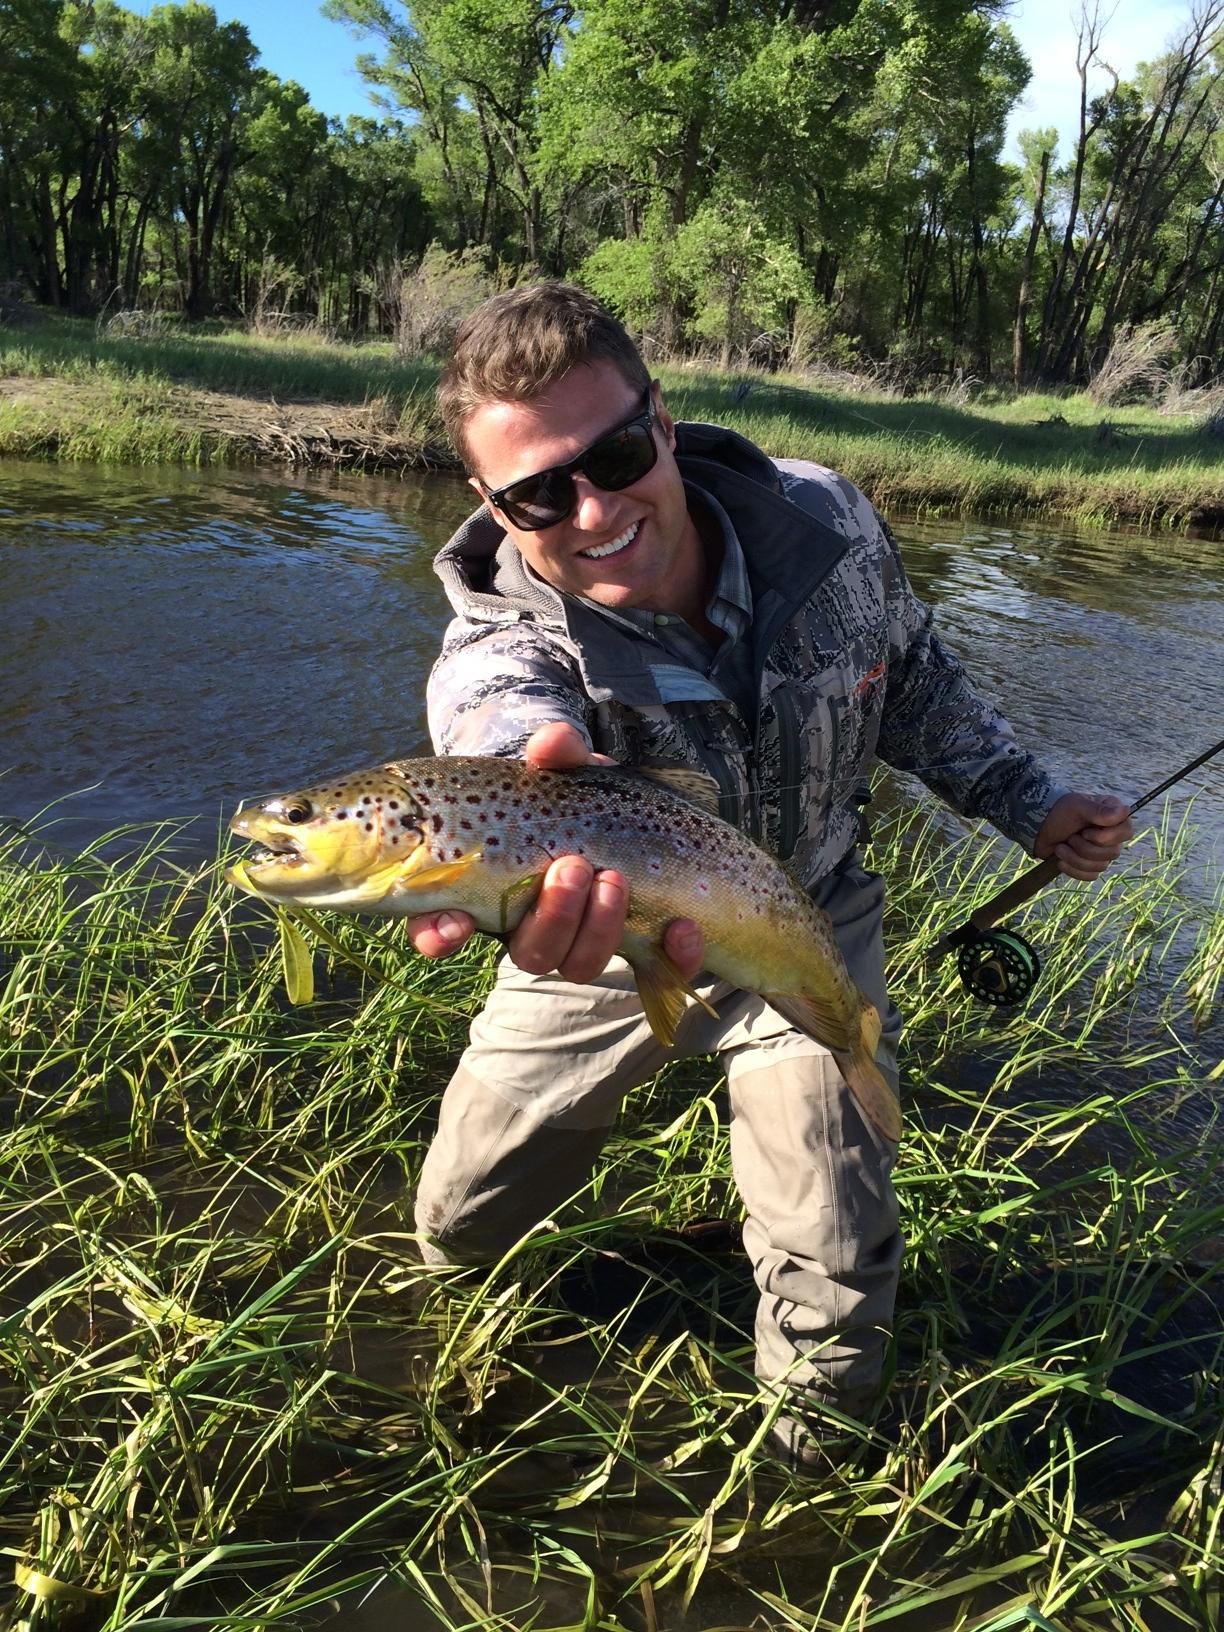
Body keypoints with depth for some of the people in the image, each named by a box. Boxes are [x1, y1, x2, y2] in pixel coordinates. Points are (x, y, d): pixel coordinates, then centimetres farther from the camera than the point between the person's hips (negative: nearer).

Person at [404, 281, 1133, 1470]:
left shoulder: (826, 526, -20)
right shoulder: (498, 647, -30)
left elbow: (912, 679, 2)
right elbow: (508, 722, -55)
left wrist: (1025, 804, 0)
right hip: (602, 948, 0)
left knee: (834, 1289, -4)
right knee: (455, 1229, 12)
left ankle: (816, 1452, 33)